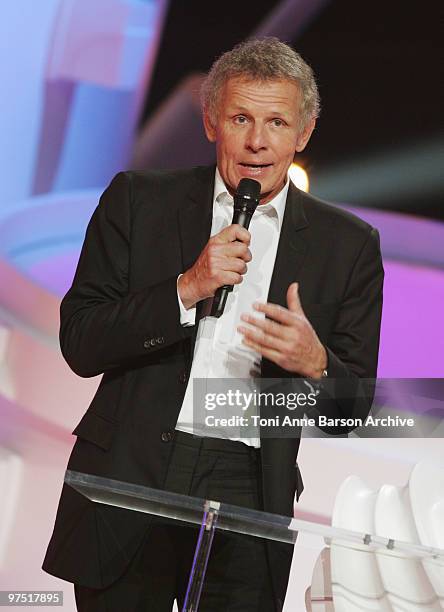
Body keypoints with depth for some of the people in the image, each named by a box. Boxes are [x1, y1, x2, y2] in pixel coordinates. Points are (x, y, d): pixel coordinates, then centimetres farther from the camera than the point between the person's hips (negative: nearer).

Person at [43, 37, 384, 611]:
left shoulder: (349, 245, 5)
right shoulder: (137, 199, 4)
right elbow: (79, 343, -2)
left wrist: (315, 364, -16)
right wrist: (186, 289, -14)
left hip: (247, 492, 0)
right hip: (129, 478, 0)